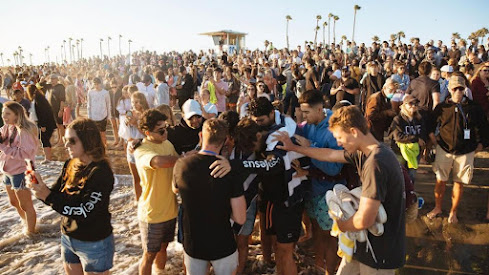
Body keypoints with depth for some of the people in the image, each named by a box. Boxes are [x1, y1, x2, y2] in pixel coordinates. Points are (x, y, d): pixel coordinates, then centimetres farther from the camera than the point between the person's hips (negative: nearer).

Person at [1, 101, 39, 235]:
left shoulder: (24, 131, -22)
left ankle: (30, 231, 23)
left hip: (20, 172, -9)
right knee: (14, 202, 26)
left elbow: (25, 153, -27)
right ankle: (26, 222, 48)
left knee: (25, 205, 6)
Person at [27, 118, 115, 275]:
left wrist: (47, 196, -26)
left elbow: (85, 212, -26)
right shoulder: (70, 165, -2)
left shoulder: (101, 172, -24)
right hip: (68, 238, 7)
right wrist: (39, 188, -17)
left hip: (94, 244, -7)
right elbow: (57, 194, 2)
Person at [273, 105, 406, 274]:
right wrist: (294, 148, 21)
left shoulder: (375, 163, -28)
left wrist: (341, 225, -9)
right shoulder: (363, 153, 1)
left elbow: (364, 220, -30)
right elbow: (330, 155, 15)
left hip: (381, 251, -8)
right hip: (368, 241, 8)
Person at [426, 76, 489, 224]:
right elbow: (431, 125, 12)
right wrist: (433, 138, 3)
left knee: (459, 183, 8)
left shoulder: (474, 108, -3)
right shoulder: (442, 107, -1)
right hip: (444, 149, 0)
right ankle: (437, 208, 25)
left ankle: (453, 212, 24)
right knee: (440, 181, 6)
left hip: (465, 152, 0)